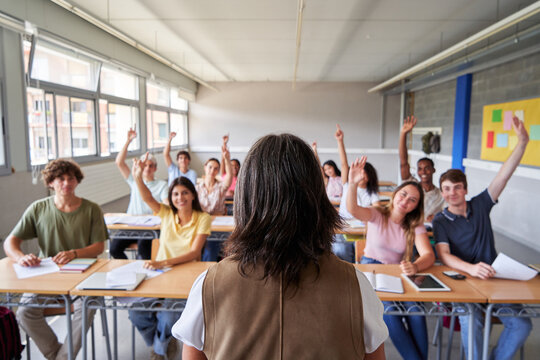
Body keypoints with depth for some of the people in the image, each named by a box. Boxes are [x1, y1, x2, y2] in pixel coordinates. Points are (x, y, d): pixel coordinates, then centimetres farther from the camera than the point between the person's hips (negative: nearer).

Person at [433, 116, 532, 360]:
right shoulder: (440, 221, -2)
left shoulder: (480, 205, 6)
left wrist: (522, 141, -12)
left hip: (491, 276, 3)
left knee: (522, 324, -17)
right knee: (470, 320, -30)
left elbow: (504, 175, -3)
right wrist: (470, 268, -35)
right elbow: (444, 255, -16)